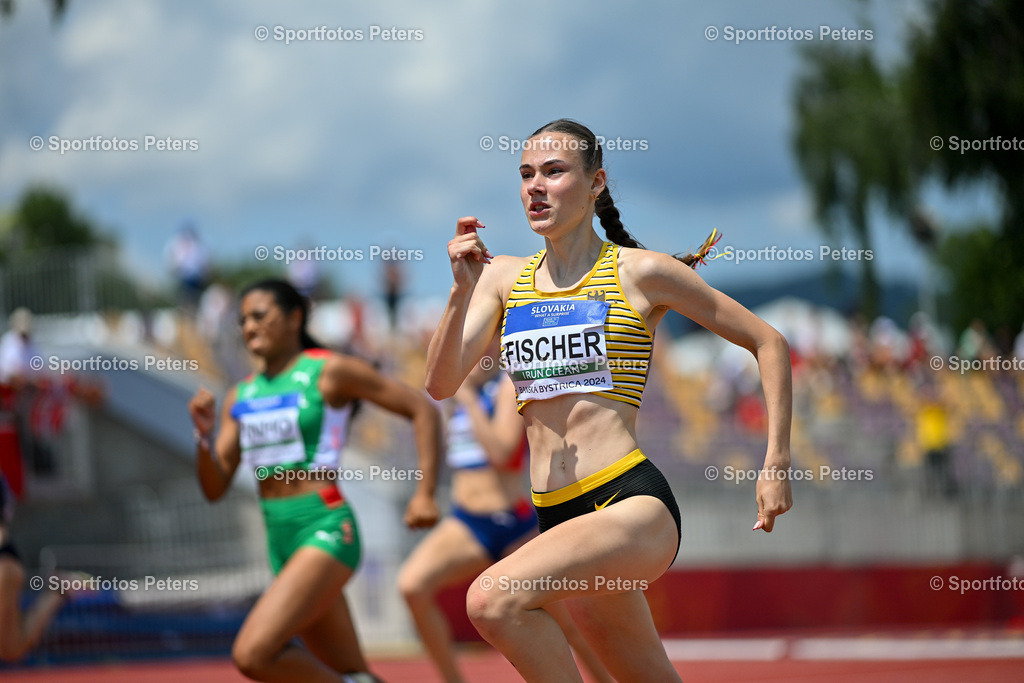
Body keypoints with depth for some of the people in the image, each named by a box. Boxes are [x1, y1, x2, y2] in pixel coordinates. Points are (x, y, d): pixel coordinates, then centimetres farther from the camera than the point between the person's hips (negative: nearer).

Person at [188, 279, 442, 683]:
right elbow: (215, 488, 11)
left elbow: (422, 410, -3)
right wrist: (205, 436, -8)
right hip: (280, 539, 7)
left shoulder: (329, 372, -4)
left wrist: (425, 493, -10)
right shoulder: (241, 396, 13)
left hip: (326, 530, -7)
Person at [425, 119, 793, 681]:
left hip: (634, 504, -6)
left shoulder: (639, 272, -1)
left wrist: (776, 464, -1)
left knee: (492, 599, -29)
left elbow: (768, 343, 5)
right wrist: (463, 291, -12)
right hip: (557, 518, 6)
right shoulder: (503, 276, 11)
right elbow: (441, 383, 2)